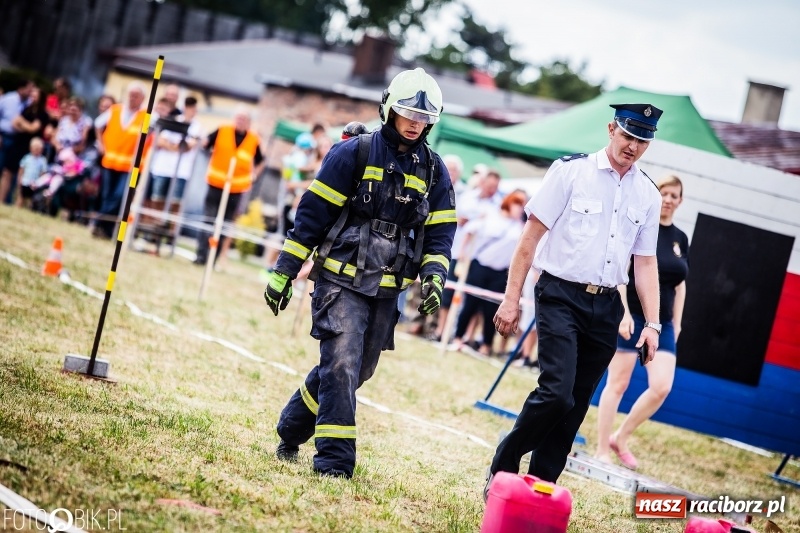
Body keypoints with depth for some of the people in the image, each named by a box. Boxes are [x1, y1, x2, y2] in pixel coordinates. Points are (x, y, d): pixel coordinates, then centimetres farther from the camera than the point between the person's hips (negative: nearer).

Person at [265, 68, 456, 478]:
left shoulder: (433, 171, 8)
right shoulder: (355, 152, -5)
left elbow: (439, 233, 11)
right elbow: (312, 214, -5)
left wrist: (433, 277, -7)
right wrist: (284, 272, -6)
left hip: (386, 291, 5)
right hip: (341, 280, -5)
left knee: (356, 370, 11)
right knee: (341, 364, -15)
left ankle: (290, 433, 30)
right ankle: (334, 459, -10)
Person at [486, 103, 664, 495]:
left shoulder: (648, 195, 9)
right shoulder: (571, 171, -4)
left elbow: (645, 262, 14)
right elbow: (531, 236, -4)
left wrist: (652, 323, 5)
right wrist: (511, 298, -7)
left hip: (606, 308, 5)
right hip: (561, 297, -5)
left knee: (574, 408, 5)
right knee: (557, 393, -18)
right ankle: (501, 469, 0)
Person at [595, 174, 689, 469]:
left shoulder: (680, 239, 12)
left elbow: (680, 286, 17)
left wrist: (676, 323, 12)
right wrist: (624, 313, -18)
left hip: (662, 323, 6)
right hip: (630, 316, -6)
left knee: (662, 387, -6)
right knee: (618, 384, -1)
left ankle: (620, 439, 12)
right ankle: (601, 451, 8)